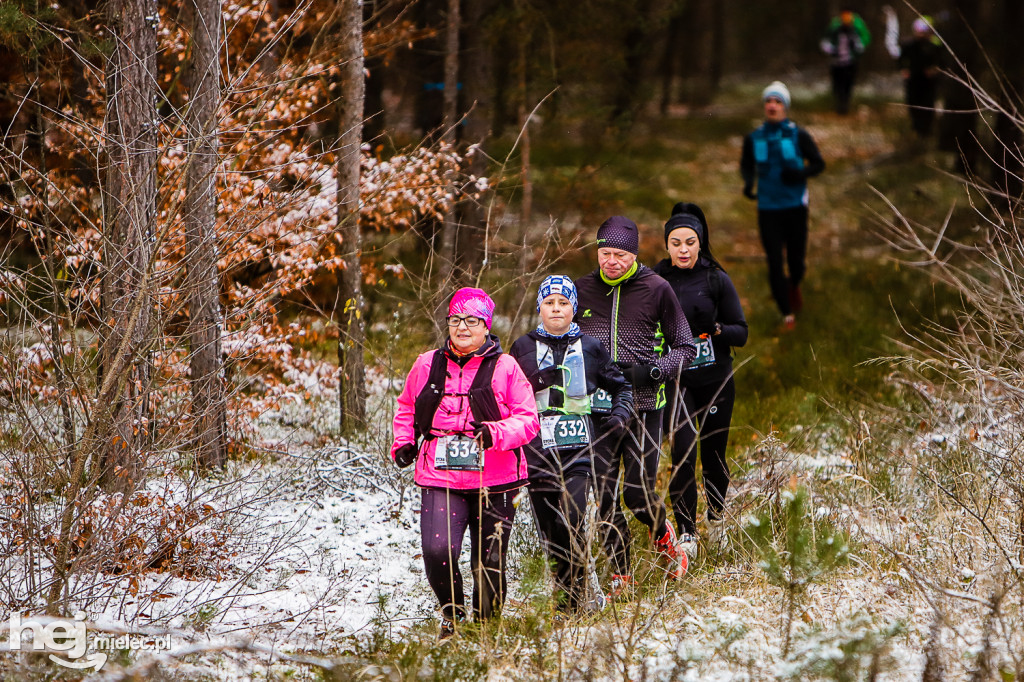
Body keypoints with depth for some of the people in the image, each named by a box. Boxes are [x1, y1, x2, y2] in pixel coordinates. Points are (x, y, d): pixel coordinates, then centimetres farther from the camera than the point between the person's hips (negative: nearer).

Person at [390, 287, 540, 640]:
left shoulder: (504, 367, 0)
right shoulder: (427, 365, 9)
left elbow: (528, 420, -1)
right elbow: (407, 407, 26)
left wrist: (496, 433, -19)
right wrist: (403, 442, 11)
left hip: (493, 481, -1)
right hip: (440, 477, 1)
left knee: (489, 562, 3)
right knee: (437, 551, -18)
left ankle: (485, 621, 28)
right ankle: (451, 612, 10)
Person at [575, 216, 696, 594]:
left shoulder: (657, 289, 0)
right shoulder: (581, 290, 7)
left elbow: (685, 348, 5)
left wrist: (650, 371, -12)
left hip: (643, 406, -2)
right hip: (595, 409, 3)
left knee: (638, 493, -6)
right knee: (604, 496, 0)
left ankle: (664, 536, 26)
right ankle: (620, 574, 14)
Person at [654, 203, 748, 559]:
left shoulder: (717, 280, -2)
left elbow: (741, 333, -2)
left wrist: (715, 327, -20)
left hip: (715, 379, 1)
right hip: (675, 379, -1)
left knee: (713, 453, 9)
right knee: (683, 452, -16)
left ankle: (717, 516, 36)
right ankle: (686, 533, -9)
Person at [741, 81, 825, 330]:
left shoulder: (799, 136, -3)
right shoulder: (754, 139, 3)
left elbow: (819, 163, 3)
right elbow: (746, 165, 17)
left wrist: (800, 173, -17)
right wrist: (748, 182, -5)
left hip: (795, 206, -1)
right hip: (767, 208, 1)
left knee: (796, 258, 2)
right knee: (774, 261, -3)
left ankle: (794, 284, 40)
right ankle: (787, 314, 9)